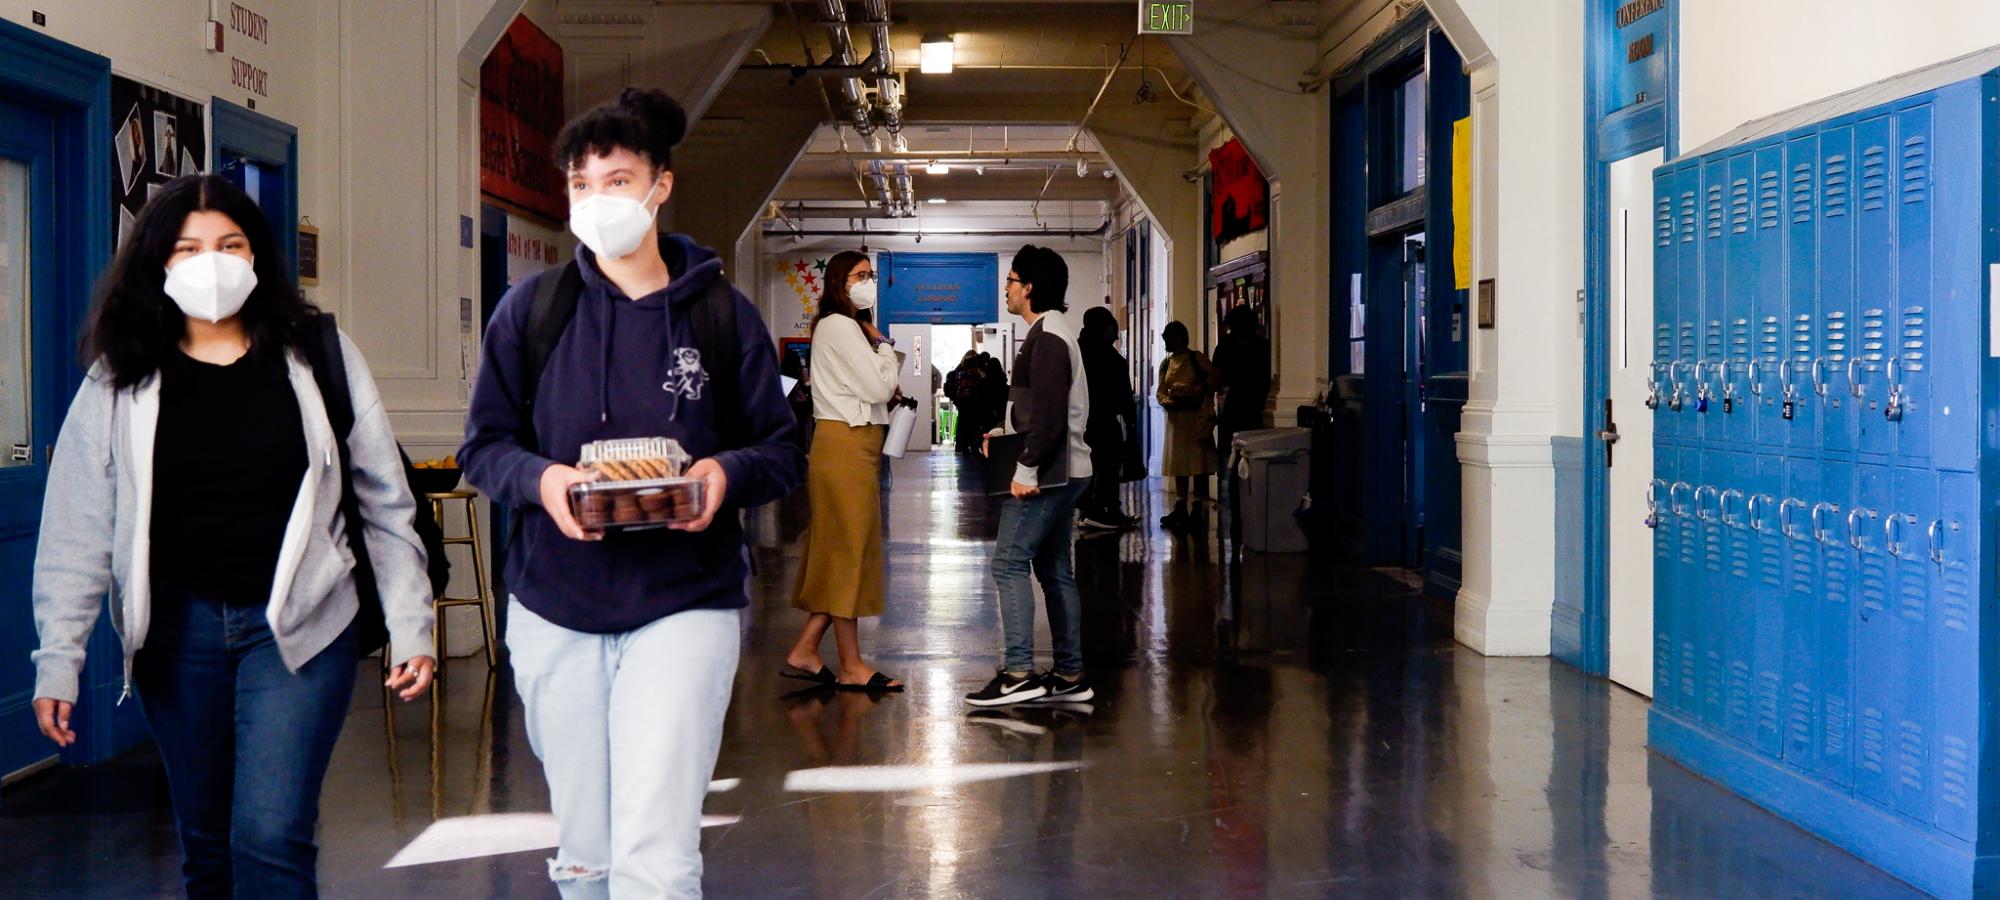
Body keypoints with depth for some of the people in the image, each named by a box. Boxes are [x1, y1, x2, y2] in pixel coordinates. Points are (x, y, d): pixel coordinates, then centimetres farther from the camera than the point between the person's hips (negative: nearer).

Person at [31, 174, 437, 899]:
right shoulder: (120, 382, 0)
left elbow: (385, 504, 0)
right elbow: (77, 531, -1)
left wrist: (410, 627, -3)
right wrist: (58, 662, -7)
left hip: (300, 624, -2)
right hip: (177, 634, 2)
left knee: (271, 839, -11)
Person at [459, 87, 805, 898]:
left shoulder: (722, 314, 2)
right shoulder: (530, 308, 4)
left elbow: (782, 452, 6)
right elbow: (483, 445, 6)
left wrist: (728, 474, -17)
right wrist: (541, 479, -16)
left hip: (683, 607, -2)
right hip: (554, 610, 2)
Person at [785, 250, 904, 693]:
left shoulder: (847, 327, 21)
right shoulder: (840, 326, -10)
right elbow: (879, 388, -15)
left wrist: (889, 390, 3)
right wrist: (883, 344, -1)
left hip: (854, 447, 10)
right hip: (846, 445, -10)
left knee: (840, 553, 10)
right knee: (849, 550, -5)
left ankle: (804, 652, 12)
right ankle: (852, 667, -1)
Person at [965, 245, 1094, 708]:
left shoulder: (1047, 337, -14)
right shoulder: (1054, 332, 18)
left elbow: (1049, 412, -22)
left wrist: (1027, 469, -21)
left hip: (1047, 473, -11)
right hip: (1062, 472, 11)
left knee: (1009, 563, -11)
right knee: (1055, 569, 11)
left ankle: (1018, 672, -14)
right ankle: (1070, 675, 13)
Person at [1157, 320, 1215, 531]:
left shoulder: (1196, 358, -1)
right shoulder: (1166, 364, 13)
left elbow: (1213, 377, -8)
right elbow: (1160, 392, 12)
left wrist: (1200, 389, -20)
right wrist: (1168, 401, -8)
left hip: (1197, 416, -6)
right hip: (1176, 416, 6)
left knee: (1199, 461, -6)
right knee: (1179, 463, 11)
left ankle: (1197, 510, -3)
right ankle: (1180, 509, 18)